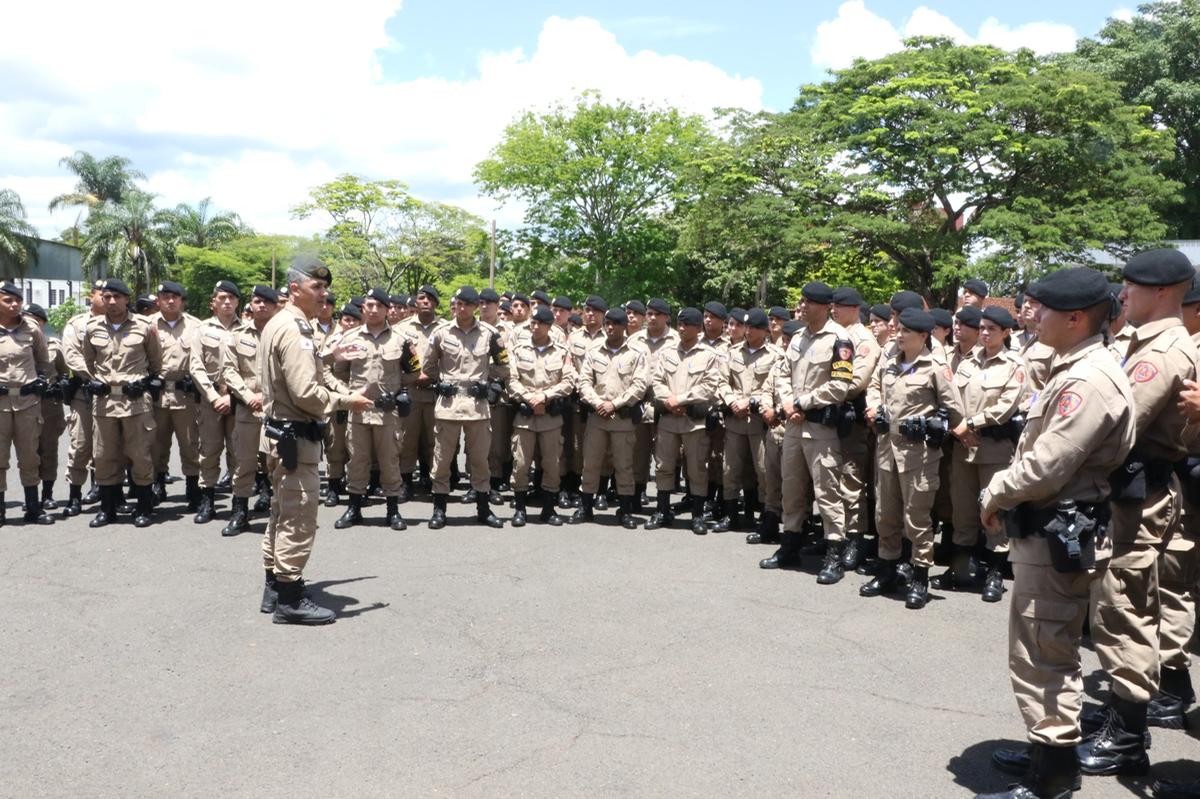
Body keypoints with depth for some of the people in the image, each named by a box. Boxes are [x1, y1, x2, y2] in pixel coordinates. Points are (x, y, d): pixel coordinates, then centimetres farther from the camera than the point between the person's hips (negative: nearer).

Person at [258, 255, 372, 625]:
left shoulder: (278, 324, 13)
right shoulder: (293, 329, -19)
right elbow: (306, 393, -24)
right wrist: (347, 401, -13)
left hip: (280, 430, 11)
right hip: (296, 434, -11)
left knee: (283, 512, 18)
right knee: (299, 517, -4)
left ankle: (275, 587, 28)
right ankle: (290, 598, 4)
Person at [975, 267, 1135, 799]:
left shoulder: (1089, 380, -21)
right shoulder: (1074, 369, 12)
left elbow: (1045, 466, -24)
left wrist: (994, 496, -9)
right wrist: (1004, 498, 8)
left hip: (1055, 535, -11)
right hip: (1048, 528, 11)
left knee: (1042, 657, -2)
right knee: (1052, 651, 20)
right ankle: (1051, 750, 34)